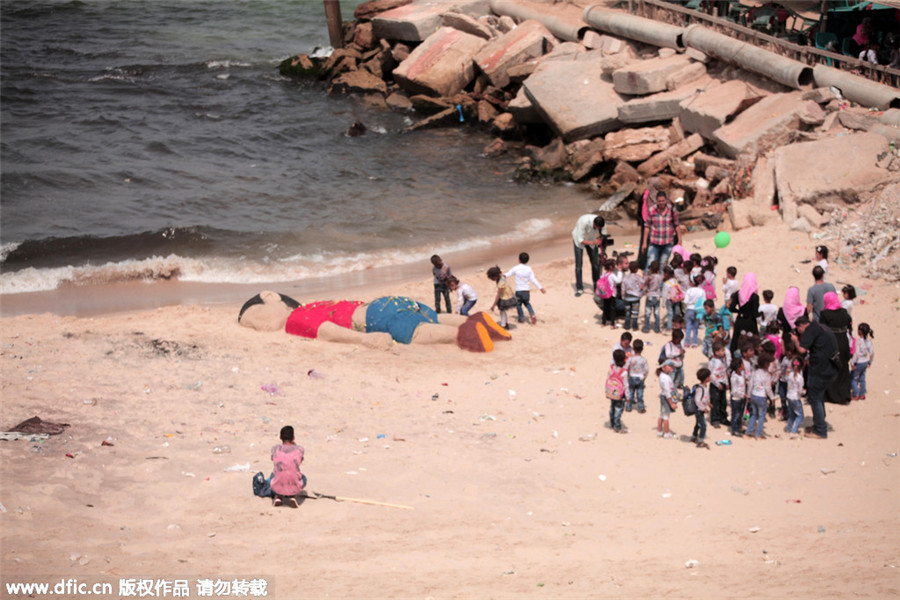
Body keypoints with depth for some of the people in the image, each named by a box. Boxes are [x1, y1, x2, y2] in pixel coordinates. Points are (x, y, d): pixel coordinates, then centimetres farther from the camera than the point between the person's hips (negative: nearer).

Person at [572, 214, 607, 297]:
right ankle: (579, 288, -1)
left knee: (595, 263, 0)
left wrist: (602, 251, -20)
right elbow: (580, 240, -36)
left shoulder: (602, 224, -28)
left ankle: (596, 286, 14)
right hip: (579, 239, -4)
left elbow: (603, 237, -15)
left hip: (591, 239, 4)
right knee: (579, 265, -9)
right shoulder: (584, 222, -41)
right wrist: (592, 243, -50)